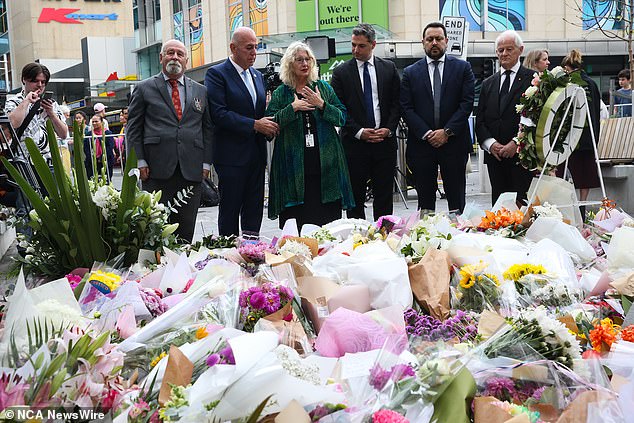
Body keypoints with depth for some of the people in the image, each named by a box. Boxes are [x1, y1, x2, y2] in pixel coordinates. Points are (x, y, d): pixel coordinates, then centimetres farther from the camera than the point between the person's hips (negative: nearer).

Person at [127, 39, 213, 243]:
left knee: (186, 228, 3)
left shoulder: (200, 91, 16)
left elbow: (208, 128, 15)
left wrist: (206, 163, 6)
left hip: (191, 171, 3)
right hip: (157, 170, -2)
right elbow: (133, 128, 5)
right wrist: (139, 161, -4)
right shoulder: (144, 88, 8)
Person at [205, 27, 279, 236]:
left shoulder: (257, 75, 17)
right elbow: (219, 114, -16)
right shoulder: (216, 74, -6)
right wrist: (254, 125, -18)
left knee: (254, 211, 9)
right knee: (229, 211, -1)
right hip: (232, 156, -7)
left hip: (256, 155, 7)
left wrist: (269, 125, 1)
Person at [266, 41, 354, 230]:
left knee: (329, 216, 0)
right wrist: (292, 108, -11)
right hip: (294, 164, -1)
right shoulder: (281, 93, 7)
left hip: (325, 163, 1)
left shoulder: (324, 88, 11)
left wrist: (322, 105, -10)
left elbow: (342, 118, 4)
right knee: (296, 218, -3)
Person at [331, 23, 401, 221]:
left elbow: (397, 102, 7)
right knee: (355, 197, 2)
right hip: (355, 143, -1)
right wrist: (359, 132, -11)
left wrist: (389, 129, -7)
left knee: (384, 195, 6)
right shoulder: (341, 72, 2)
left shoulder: (389, 68, 8)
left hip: (385, 140, 2)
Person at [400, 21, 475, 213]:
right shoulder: (410, 73, 8)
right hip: (421, 144, 1)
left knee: (457, 200, 3)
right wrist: (426, 133, -11)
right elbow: (406, 108, 1)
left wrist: (447, 131, -11)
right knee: (425, 201, 5)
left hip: (454, 142, -1)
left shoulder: (462, 68, 6)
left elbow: (467, 103, -2)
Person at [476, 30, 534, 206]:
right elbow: (480, 120, 12)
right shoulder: (488, 84, 17)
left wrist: (516, 144, -13)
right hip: (495, 156, 4)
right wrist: (491, 143, -5)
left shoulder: (533, 79, 2)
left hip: (522, 155, -4)